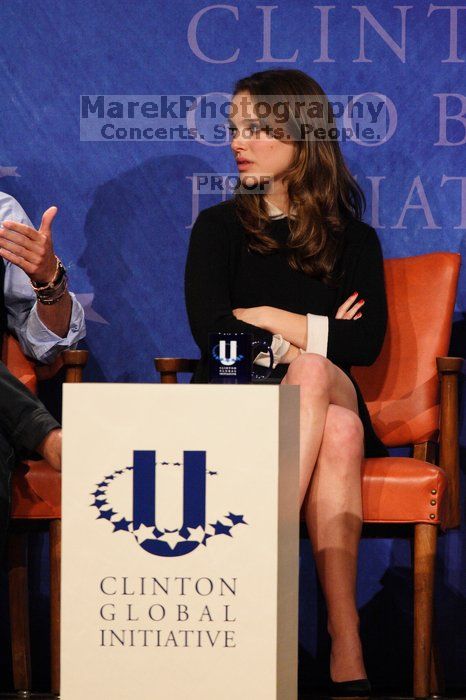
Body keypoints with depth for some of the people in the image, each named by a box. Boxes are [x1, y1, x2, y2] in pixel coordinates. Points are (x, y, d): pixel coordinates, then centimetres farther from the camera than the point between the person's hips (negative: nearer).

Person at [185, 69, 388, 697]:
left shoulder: (353, 238, 13)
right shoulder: (219, 227, 12)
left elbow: (366, 343, -3)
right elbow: (210, 331, -3)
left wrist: (269, 320, -3)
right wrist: (315, 333, -3)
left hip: (327, 398, 1)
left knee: (323, 393, -39)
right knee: (332, 423, -37)